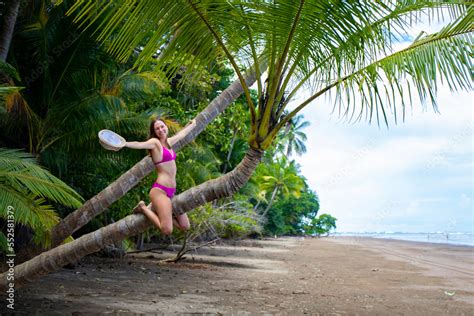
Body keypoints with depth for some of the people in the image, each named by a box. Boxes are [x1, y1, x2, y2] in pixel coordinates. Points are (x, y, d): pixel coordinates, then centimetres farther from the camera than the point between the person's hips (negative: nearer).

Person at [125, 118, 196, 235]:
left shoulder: (168, 142, 16)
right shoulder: (155, 142, -6)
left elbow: (181, 133, 35)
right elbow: (139, 144, -25)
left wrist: (192, 124, 51)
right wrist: (123, 143, -44)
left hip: (171, 192, 8)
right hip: (160, 190, -8)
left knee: (185, 226, 8)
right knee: (167, 230, -20)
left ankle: (158, 211, 19)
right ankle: (143, 208, 1)